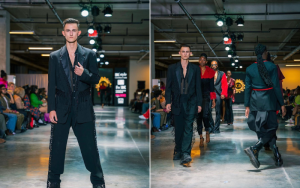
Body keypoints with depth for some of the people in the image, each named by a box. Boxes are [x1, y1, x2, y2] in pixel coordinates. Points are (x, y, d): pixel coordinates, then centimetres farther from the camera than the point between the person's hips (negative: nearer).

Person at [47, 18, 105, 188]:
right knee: (57, 147, 7)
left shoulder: (89, 54, 5)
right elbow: (51, 84, 3)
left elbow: (96, 79, 3)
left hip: (83, 108, -1)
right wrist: (51, 108, -3)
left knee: (90, 147, 2)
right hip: (61, 108, 1)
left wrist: (84, 73, -18)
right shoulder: (55, 56, 7)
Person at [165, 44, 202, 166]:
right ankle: (178, 151, 22)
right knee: (178, 128, 8)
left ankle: (186, 153, -13)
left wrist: (199, 103, 2)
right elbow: (168, 86, 6)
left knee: (188, 128, -9)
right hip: (177, 102, 1)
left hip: (191, 102, -1)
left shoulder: (195, 69, 8)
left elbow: (198, 87, 7)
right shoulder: (172, 68, 8)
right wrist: (168, 102, -3)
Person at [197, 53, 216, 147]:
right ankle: (201, 137, 9)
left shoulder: (210, 72, 6)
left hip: (206, 96, -1)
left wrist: (213, 99, 2)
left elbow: (211, 86, 7)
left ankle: (207, 131, 12)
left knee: (205, 115, -16)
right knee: (198, 116, 1)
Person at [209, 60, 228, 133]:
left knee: (218, 112, 0)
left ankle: (216, 128, 6)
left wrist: (223, 94, -9)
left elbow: (224, 85, 6)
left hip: (218, 95, 0)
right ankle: (211, 126, 5)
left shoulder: (222, 74, 14)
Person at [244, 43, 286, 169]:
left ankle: (277, 155, 13)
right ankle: (254, 149, -20)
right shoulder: (271, 67, -7)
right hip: (268, 100, -4)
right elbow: (276, 86, -8)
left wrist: (247, 106, 7)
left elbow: (247, 88, 3)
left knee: (263, 129, 11)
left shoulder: (249, 69, 3)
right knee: (270, 128, 1)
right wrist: (282, 104, -3)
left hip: (255, 101, 5)